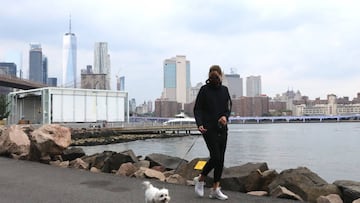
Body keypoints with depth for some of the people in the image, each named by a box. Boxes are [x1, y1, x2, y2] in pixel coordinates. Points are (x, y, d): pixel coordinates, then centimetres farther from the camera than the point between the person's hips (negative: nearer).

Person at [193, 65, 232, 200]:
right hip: (209, 128, -5)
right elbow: (197, 109, -4)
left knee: (221, 159, 3)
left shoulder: (224, 90, 10)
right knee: (215, 156, -12)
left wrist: (225, 116, -9)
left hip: (222, 128, 5)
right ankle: (200, 179, 11)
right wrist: (199, 124, -20)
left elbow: (228, 107, 13)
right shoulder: (204, 90, -3)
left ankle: (215, 189, 11)